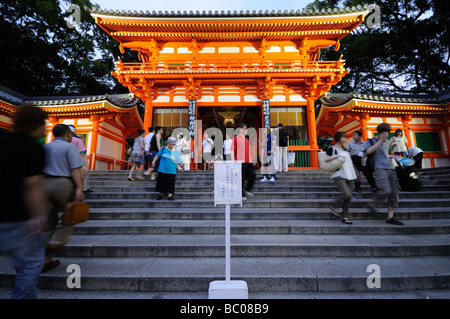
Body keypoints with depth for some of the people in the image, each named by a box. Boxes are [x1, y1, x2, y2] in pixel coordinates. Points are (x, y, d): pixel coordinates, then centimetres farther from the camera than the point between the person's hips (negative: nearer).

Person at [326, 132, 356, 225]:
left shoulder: (345, 150, 21)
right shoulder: (332, 149, 0)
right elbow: (326, 159, -13)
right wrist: (337, 155, -20)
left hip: (349, 175, 7)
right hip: (339, 176, -7)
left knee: (349, 197, 3)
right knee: (346, 194, -21)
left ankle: (344, 216, 13)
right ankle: (333, 206, 2)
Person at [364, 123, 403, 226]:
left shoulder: (388, 142, 22)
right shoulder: (371, 141, 5)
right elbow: (368, 151, -14)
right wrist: (380, 141, -10)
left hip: (390, 168, 7)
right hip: (379, 169, -7)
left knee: (394, 193, 1)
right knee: (386, 191, -23)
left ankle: (390, 217, 6)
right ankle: (372, 204, 2)